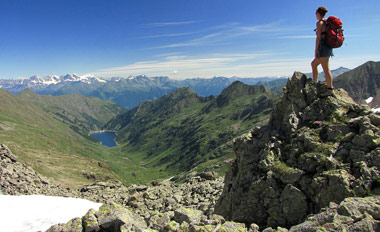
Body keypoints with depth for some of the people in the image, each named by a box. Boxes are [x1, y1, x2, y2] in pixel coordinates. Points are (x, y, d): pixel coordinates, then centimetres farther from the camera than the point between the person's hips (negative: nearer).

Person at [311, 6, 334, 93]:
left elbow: (318, 37, -14)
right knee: (313, 64, 22)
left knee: (326, 69, -9)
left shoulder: (320, 23, -9)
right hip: (328, 48, 10)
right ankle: (314, 83, 28)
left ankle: (330, 89, -8)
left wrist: (316, 51, -13)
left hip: (323, 47, -10)